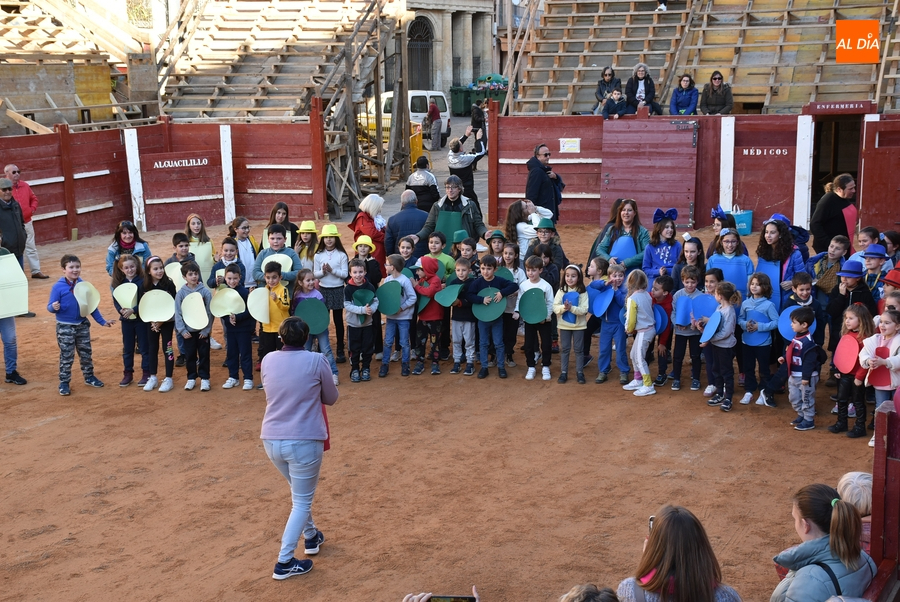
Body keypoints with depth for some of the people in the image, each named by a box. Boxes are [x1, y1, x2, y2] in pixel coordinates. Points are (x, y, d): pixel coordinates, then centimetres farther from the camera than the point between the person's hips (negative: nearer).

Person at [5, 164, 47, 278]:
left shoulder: (25, 185, 6)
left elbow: (34, 199, 19)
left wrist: (32, 209, 4)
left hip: (27, 223, 6)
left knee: (31, 248, 12)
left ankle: (36, 271, 20)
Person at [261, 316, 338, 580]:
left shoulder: (268, 360, 1)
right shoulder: (316, 361, -9)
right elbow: (331, 398, 4)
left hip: (271, 440, 5)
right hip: (304, 440, -5)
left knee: (299, 493, 28)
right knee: (302, 502, 7)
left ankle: (311, 537, 43)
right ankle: (284, 562, 4)